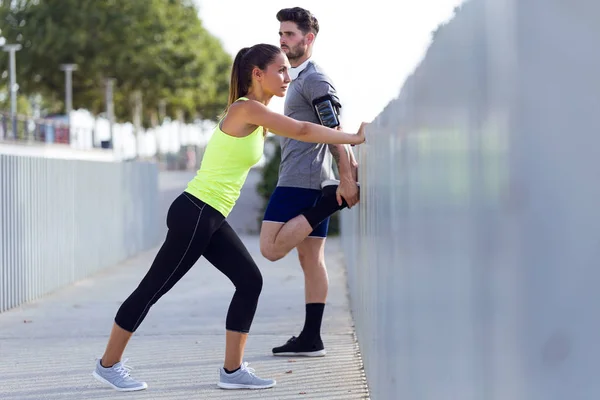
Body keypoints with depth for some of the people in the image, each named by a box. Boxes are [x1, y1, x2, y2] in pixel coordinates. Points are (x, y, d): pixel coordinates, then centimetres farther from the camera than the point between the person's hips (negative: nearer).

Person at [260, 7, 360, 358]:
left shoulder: (313, 78, -8)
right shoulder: (302, 79, 23)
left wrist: (347, 178, -21)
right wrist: (351, 168, 18)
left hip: (302, 181, -10)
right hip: (312, 183, 10)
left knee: (271, 248, -15)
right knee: (311, 259, 6)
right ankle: (311, 339, 6)